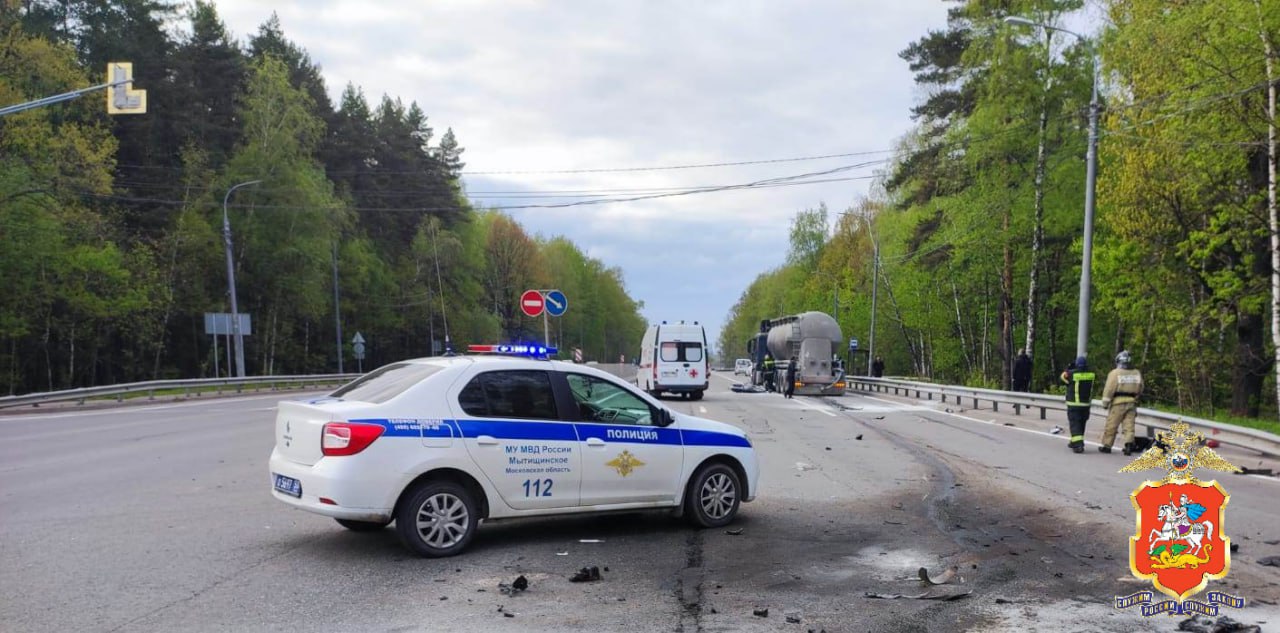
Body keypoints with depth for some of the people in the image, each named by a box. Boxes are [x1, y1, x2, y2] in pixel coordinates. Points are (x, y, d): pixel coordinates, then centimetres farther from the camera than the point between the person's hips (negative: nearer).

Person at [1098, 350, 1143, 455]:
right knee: (1129, 425, 6)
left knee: (1111, 426, 5)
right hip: (1131, 403, 4)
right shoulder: (1137, 374, 6)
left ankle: (1107, 445, 11)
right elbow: (1140, 390, 14)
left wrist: (1105, 403, -5)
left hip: (1118, 403, -4)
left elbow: (1109, 390, -10)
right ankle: (1129, 443, -8)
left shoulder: (1115, 373, -10)